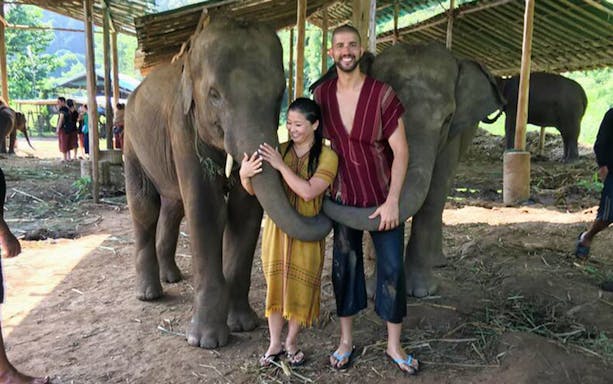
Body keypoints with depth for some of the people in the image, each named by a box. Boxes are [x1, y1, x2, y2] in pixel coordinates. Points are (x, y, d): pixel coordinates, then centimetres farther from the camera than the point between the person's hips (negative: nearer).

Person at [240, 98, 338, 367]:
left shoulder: (327, 157, -7)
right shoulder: (278, 151, 2)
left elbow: (308, 191, -20)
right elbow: (254, 189, -1)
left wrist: (281, 165, -22)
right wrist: (245, 174, -23)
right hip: (276, 230, 3)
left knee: (300, 289, 8)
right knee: (275, 285, 11)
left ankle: (291, 343, 31)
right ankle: (274, 343, 30)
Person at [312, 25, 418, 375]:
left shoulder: (382, 94, -14)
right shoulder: (322, 95, -3)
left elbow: (401, 151, -13)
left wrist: (392, 201, -18)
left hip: (384, 199, -2)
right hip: (344, 198, 3)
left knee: (392, 269, 3)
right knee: (344, 266, 10)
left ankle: (394, 346, 21)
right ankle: (346, 341, 27)